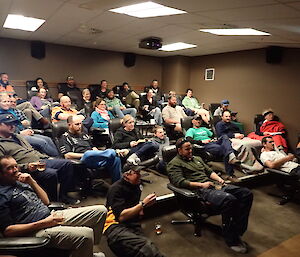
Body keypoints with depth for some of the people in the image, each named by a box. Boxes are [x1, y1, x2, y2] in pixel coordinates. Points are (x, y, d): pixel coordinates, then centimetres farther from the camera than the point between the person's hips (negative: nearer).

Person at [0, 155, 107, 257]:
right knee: (86, 234, -33)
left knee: (101, 210, 1)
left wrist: (32, 182, 5)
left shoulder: (20, 182, 17)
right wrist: (43, 223, -17)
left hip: (51, 215, 8)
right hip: (37, 230, -8)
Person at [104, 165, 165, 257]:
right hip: (116, 226, -6)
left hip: (133, 226, 6)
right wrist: (143, 204, -15)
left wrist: (140, 210, 14)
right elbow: (121, 216, -13)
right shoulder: (116, 189, -4)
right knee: (146, 247, -35)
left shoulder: (136, 186, 19)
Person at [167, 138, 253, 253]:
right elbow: (179, 182, -11)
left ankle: (237, 231, -7)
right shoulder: (174, 164, 3)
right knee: (229, 199, -34)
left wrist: (219, 179, 8)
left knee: (246, 193, -9)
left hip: (213, 185, 9)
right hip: (200, 190, -8)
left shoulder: (197, 158, 28)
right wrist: (201, 185, -15)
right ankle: (231, 240, -17)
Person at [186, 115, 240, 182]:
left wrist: (214, 139, 8)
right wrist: (202, 141, -12)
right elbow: (189, 140, -3)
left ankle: (231, 156, -48)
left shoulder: (204, 129, 38)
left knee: (225, 137, -26)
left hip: (213, 143, 6)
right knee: (224, 149, -32)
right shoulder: (191, 130, 17)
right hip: (206, 146, -6)